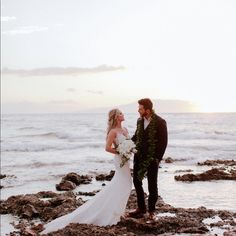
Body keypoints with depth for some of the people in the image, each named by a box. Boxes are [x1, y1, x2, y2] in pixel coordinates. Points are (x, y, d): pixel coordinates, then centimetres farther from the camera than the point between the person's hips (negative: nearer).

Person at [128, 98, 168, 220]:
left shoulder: (160, 122, -12)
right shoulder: (139, 121, 6)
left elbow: (163, 142, -10)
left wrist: (158, 158, -14)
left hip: (152, 158, -6)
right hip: (139, 156, 6)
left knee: (152, 185, 5)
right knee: (137, 181, 9)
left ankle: (151, 211, 18)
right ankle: (141, 208, 22)